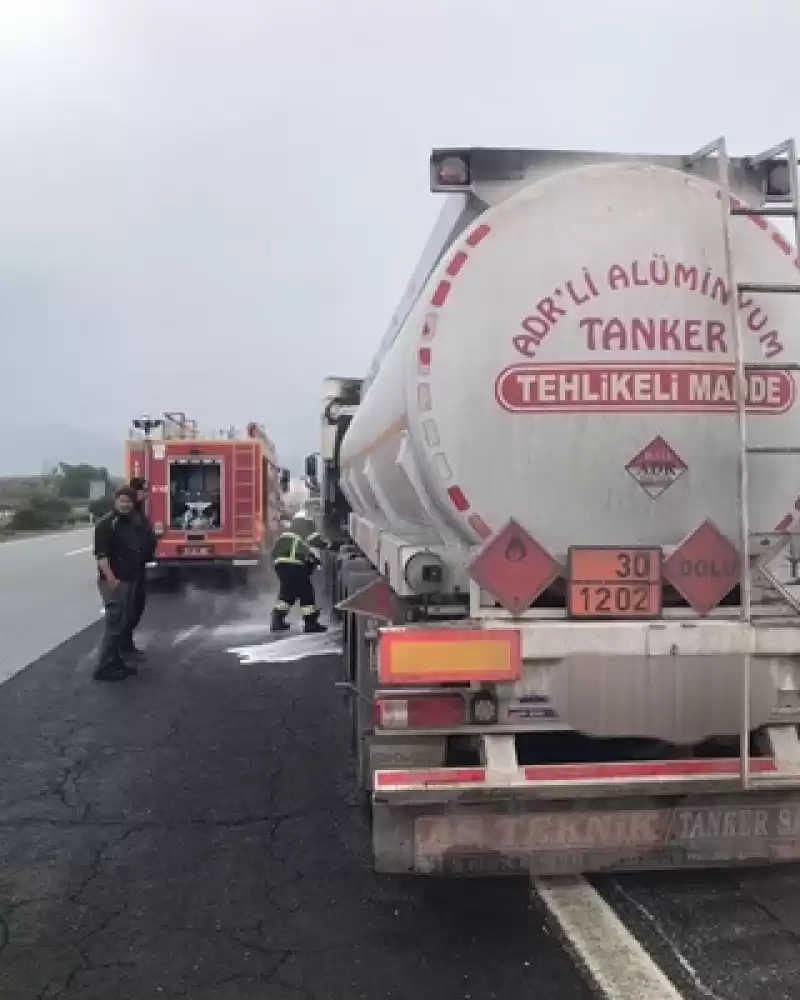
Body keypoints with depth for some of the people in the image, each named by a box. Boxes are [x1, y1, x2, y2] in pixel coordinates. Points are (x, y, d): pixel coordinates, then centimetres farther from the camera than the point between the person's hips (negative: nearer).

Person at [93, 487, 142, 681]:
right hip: (114, 581, -9)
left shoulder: (130, 524, 14)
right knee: (115, 623, -9)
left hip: (129, 580, 9)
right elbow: (101, 554, -20)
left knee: (125, 622, 13)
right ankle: (104, 667, -3)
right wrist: (111, 578, -29)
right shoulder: (106, 524, -13)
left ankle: (117, 660, 23)